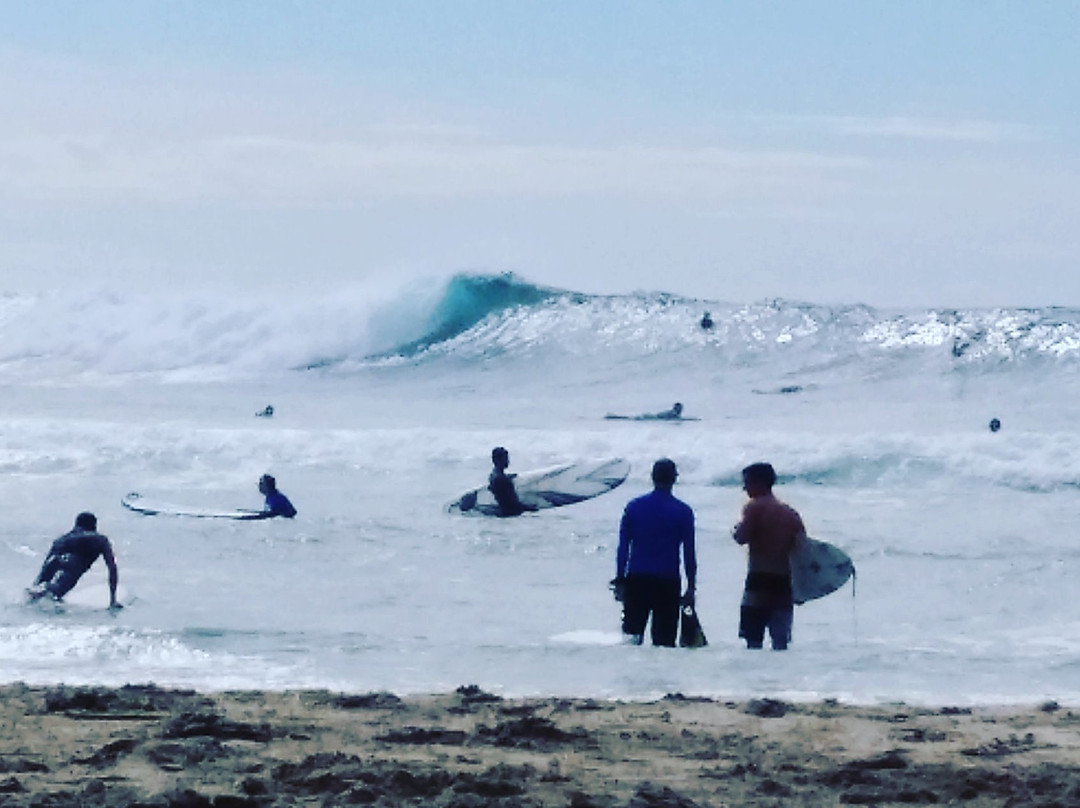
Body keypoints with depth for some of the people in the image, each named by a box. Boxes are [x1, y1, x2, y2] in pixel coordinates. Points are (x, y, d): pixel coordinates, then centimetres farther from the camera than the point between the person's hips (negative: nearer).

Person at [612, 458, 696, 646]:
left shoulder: (634, 506, 3)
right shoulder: (683, 512, -2)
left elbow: (623, 547, 4)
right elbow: (689, 553, -1)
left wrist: (619, 581, 8)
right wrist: (691, 587, 5)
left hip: (636, 581, 2)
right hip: (668, 582, -2)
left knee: (631, 635, 8)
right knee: (664, 639, 0)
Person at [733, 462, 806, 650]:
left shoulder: (755, 508, -4)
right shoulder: (790, 512, 14)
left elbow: (742, 537, -16)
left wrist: (736, 530, 8)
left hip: (760, 580, -6)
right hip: (785, 580, 6)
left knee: (753, 637, -6)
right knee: (780, 639, 5)